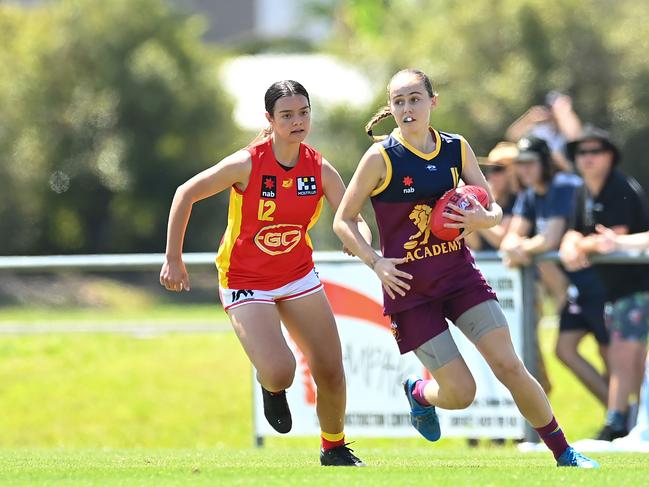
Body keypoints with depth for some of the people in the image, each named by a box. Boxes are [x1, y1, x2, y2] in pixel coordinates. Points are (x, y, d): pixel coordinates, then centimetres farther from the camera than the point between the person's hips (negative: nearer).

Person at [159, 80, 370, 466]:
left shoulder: (320, 169, -10)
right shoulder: (247, 164, -21)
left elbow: (353, 220, -10)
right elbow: (186, 194, -10)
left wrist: (359, 237, -35)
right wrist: (173, 258, -9)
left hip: (298, 275, 4)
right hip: (246, 282, -4)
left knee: (331, 374, 2)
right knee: (280, 372, -22)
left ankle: (335, 449, 28)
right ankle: (272, 389, 17)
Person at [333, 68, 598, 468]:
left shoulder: (457, 149, 1)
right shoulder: (380, 159, -11)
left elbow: (494, 210, 8)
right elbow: (343, 221, -5)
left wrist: (482, 219, -16)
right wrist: (376, 262, -19)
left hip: (460, 273, 3)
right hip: (409, 286, -3)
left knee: (509, 365, -9)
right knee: (461, 393, -7)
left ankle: (564, 454, 5)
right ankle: (419, 393, 30)